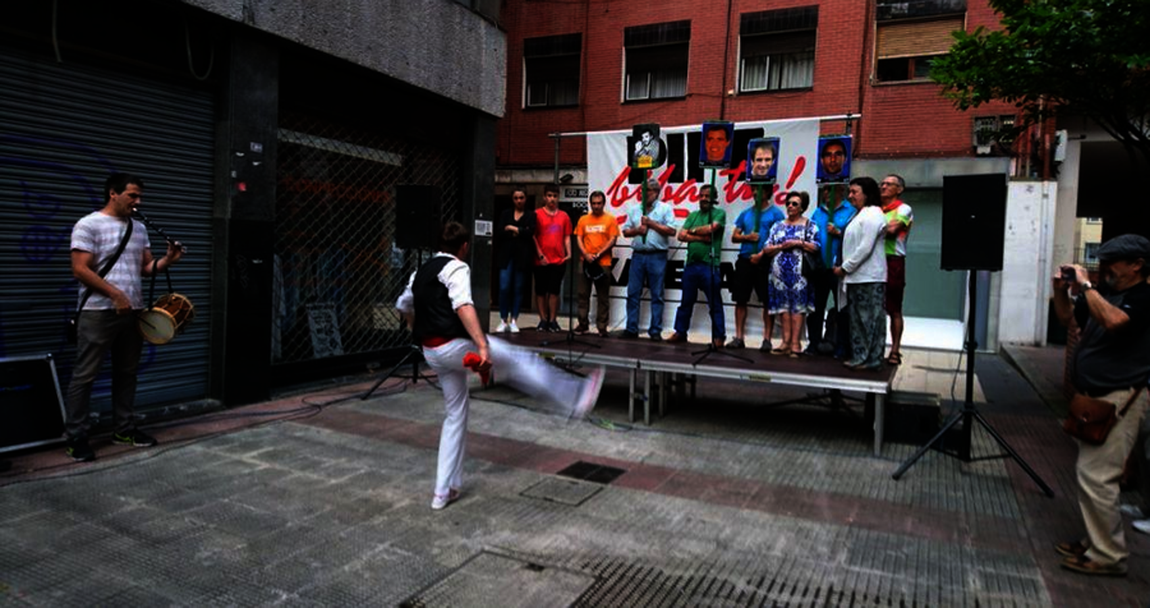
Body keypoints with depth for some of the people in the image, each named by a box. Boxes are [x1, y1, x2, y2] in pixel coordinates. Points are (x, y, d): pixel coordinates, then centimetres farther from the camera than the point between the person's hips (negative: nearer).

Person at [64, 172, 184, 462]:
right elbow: (80, 270, -13)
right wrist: (115, 294, -17)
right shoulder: (88, 225, -7)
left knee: (127, 372, 13)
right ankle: (76, 437, 7)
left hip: (133, 311, 7)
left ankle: (124, 428, 23)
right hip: (98, 312, -7)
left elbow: (146, 267, 12)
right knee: (85, 375, -1)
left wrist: (167, 260, -8)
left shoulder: (139, 228, 13)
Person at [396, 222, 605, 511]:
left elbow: (404, 306, 29)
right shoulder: (456, 268, -8)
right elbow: (463, 306, -25)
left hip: (431, 352, 9)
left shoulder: (421, 272, 18)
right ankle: (576, 397, 6)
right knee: (520, 362, 2)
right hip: (453, 345, -9)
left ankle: (444, 491, 21)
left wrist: (422, 333, 43)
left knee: (455, 414, 17)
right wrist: (483, 346, -32)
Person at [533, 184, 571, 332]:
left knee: (554, 291, 4)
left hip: (558, 260, 2)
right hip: (541, 260, -1)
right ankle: (543, 319, 12)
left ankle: (553, 320, 10)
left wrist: (569, 254, -2)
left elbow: (567, 237, 11)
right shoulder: (537, 214, 1)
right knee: (541, 290, 4)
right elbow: (533, 236, -2)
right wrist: (540, 255, -8)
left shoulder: (564, 216, 9)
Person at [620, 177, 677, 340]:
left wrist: (651, 223, -12)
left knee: (657, 295, 1)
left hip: (657, 256, -4)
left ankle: (656, 331, 7)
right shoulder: (634, 209, 13)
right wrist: (637, 230, -8)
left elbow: (671, 231, -8)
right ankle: (631, 328, 11)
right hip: (637, 255, 4)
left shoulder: (665, 208, 2)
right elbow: (625, 231, 12)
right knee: (633, 293, 4)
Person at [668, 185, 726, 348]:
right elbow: (681, 235, 5)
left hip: (710, 265, -5)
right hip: (691, 264, 5)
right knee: (686, 302, 12)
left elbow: (711, 228, -15)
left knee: (715, 304, 0)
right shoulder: (693, 215, 16)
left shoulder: (719, 213, 3)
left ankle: (718, 336, 5)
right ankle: (680, 332, 21)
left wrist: (693, 231, 1)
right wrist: (701, 238, -9)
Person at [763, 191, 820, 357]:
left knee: (798, 306, -5)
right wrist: (782, 246, -7)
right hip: (780, 272, 4)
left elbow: (816, 247, -4)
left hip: (799, 273, -4)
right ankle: (786, 342, 6)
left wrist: (799, 243, -12)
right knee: (783, 306, 1)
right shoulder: (778, 226, 16)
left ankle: (795, 343, -4)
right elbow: (766, 250, 8)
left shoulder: (809, 225, 6)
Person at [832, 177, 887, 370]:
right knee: (858, 318, 11)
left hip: (869, 278, -10)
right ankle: (860, 357, 17)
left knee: (870, 318, -4)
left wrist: (845, 268, -12)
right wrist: (844, 267, 13)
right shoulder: (860, 215, 20)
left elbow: (865, 248, -17)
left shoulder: (872, 215, -10)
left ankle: (871, 359, 0)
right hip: (857, 276, 10)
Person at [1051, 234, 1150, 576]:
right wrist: (1062, 290, 5)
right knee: (1089, 473, 15)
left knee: (1096, 476, -9)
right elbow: (1066, 318, 21)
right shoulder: (1105, 292, 11)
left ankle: (1109, 557, 2)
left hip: (1118, 399, -9)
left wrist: (1085, 286, -22)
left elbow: (1113, 320, -32)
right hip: (1094, 397, 9)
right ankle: (1095, 542, 26)